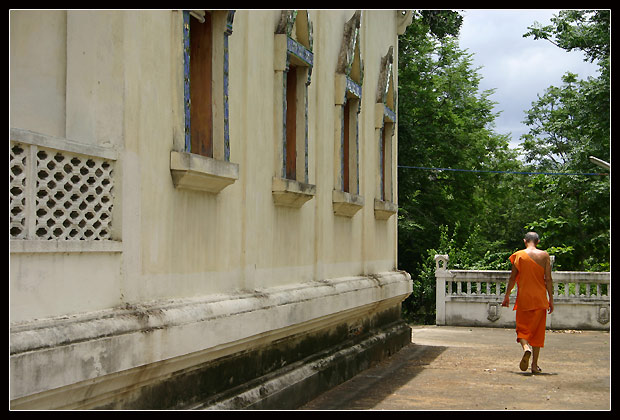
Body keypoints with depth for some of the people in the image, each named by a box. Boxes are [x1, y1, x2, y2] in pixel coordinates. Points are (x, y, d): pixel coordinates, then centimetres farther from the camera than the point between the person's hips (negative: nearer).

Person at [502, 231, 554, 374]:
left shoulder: (519, 255, 0)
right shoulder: (544, 256, 2)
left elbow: (513, 278, 1)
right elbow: (548, 279, -1)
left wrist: (507, 296, 11)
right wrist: (551, 299, 5)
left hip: (524, 298, -1)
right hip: (540, 298, 1)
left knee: (523, 328, 8)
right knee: (538, 330, 9)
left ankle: (526, 347, -24)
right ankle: (535, 365, 8)